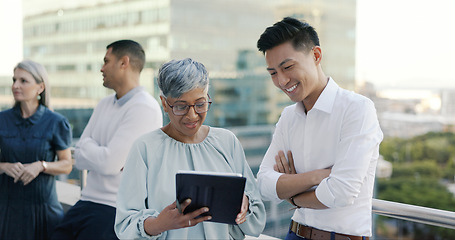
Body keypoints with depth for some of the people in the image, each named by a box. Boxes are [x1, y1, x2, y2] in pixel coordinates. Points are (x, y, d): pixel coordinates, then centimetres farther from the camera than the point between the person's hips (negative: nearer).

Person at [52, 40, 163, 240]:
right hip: (85, 202, 8)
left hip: (115, 212, -7)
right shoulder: (104, 105, 14)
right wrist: (98, 152, -10)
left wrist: (86, 145, -2)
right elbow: (79, 158, 9)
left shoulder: (145, 108, -14)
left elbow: (110, 163, -20)